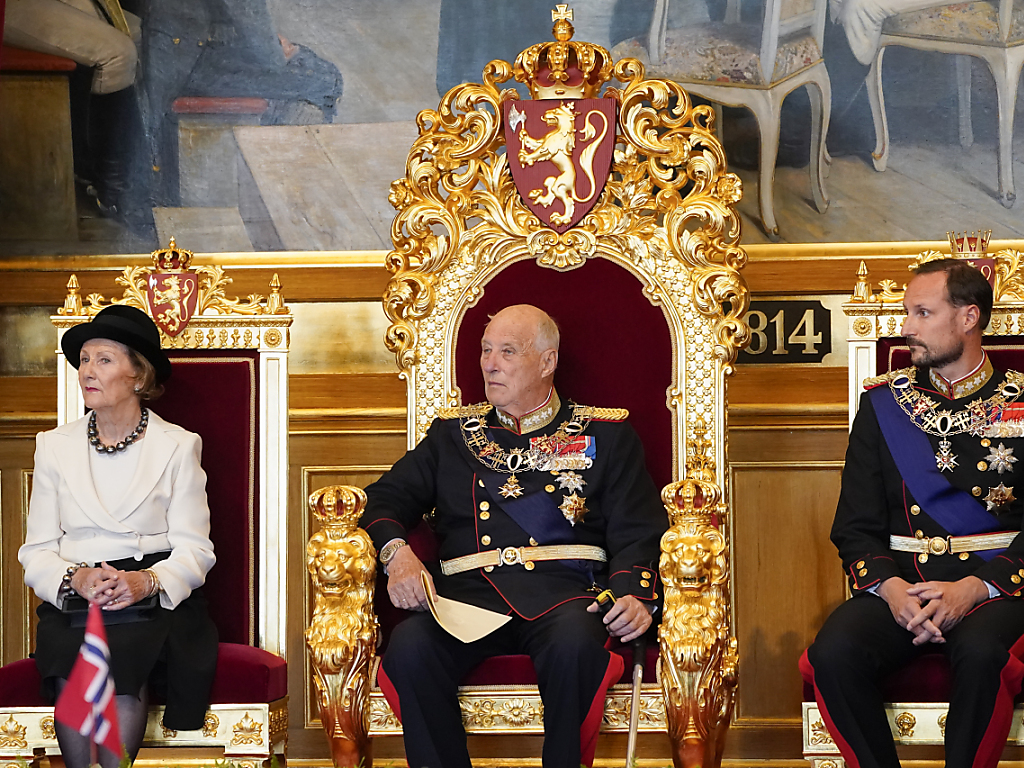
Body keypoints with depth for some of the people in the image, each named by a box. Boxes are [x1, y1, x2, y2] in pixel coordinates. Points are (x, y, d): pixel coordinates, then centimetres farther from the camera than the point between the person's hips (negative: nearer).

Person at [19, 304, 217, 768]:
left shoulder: (177, 447, 7)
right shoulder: (55, 446, 13)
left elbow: (194, 550, 0)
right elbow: (37, 552, 8)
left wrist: (145, 582, -21)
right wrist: (76, 579, -15)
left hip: (153, 602, -1)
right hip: (72, 601, 1)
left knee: (122, 664, -32)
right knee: (77, 666, -30)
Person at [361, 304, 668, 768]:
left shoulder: (604, 435, 19)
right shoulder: (452, 434, 26)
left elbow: (638, 532, 10)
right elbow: (386, 499, 19)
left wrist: (634, 594, -11)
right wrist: (396, 551, -4)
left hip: (564, 590, -2)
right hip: (469, 592, 2)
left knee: (575, 644, -39)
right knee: (409, 648, -32)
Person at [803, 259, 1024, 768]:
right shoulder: (883, 404, 13)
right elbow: (856, 527, 10)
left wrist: (973, 589, -17)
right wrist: (891, 588, -12)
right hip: (898, 584, 3)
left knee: (981, 654, -37)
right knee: (833, 655, -28)